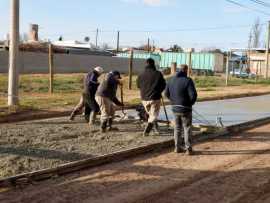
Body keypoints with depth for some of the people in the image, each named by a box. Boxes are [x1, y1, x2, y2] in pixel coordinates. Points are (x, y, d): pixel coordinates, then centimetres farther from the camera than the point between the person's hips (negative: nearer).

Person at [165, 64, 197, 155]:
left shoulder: (171, 80, 1)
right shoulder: (188, 80, -16)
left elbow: (166, 93, 8)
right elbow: (193, 95, -21)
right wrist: (191, 103, -2)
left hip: (175, 108, 5)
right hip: (185, 109, -5)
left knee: (177, 128, 18)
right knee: (187, 129, 8)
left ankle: (177, 147, 21)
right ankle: (188, 148, 9)